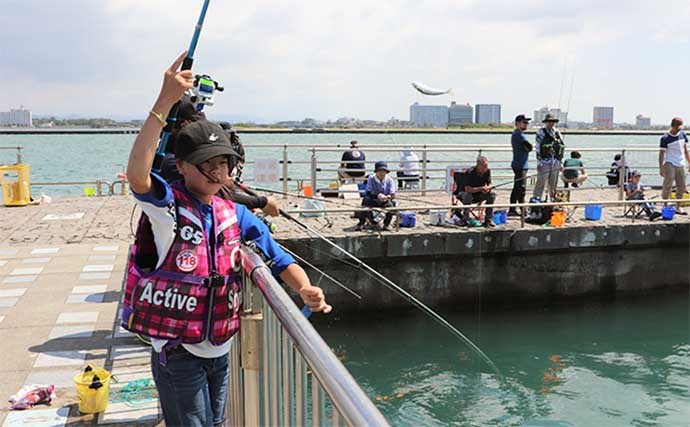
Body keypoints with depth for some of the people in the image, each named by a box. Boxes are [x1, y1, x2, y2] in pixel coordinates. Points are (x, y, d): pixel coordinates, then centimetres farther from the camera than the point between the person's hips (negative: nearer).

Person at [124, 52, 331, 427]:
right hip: (178, 354, -6)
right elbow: (136, 174, -36)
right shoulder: (168, 206, -15)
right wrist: (165, 102, -44)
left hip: (220, 352, 6)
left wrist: (305, 289, -20)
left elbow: (274, 255, 1)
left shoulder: (235, 214, 3)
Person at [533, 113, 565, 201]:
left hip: (556, 163, 5)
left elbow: (562, 147, 18)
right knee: (541, 183, -8)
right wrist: (539, 163, -13)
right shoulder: (541, 132, -2)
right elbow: (538, 148, -7)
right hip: (545, 162, -5)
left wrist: (561, 163, 14)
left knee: (553, 185, 10)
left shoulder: (557, 133, 14)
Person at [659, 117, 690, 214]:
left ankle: (678, 207, 18)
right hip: (670, 164, -6)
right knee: (668, 185, -10)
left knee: (681, 187, 8)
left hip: (681, 164, 6)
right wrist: (661, 169, -11)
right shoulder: (665, 138, -9)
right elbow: (661, 154, -8)